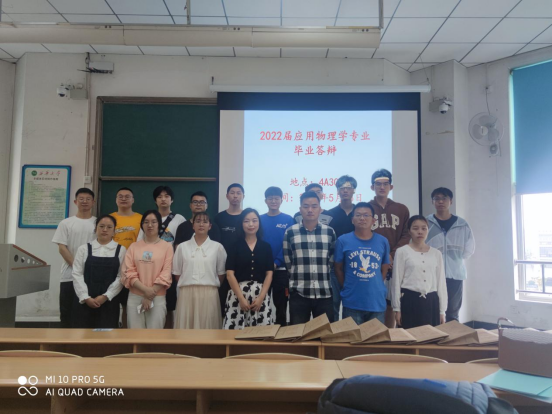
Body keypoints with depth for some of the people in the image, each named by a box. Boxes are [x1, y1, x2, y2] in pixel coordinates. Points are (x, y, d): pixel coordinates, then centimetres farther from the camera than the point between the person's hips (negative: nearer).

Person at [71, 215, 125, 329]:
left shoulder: (121, 250, 3)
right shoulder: (84, 249, 6)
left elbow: (121, 277, -3)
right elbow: (77, 274, 0)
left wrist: (105, 296, -12)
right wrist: (86, 298, -10)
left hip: (109, 302, -1)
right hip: (84, 302, 1)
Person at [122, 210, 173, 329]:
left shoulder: (167, 246, 1)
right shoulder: (133, 246, 8)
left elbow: (165, 275, -4)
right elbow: (129, 273, 0)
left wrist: (150, 296, -9)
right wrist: (146, 290, -13)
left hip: (158, 298, -2)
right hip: (135, 297, 2)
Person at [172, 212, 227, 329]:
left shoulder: (217, 247, 4)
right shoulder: (182, 247, 7)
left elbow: (221, 273, 8)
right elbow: (177, 272, 11)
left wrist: (212, 287, 6)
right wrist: (188, 286, 7)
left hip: (209, 294, -1)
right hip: (187, 294, 1)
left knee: (207, 326, 3)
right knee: (186, 326, 2)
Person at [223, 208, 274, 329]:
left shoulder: (266, 246, 9)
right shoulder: (235, 246, 4)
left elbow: (269, 274, 4)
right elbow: (230, 274, -3)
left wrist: (261, 297, -8)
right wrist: (241, 298, -11)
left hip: (261, 295, 1)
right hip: (238, 294, -1)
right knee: (235, 329, -6)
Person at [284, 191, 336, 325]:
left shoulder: (330, 232, 4)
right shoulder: (290, 232, 0)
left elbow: (332, 260, 11)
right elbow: (288, 262, 5)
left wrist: (322, 275, 7)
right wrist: (300, 276, 5)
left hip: (324, 293, 1)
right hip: (298, 293, -1)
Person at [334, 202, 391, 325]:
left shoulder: (383, 241, 1)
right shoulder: (343, 240, -5)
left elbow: (384, 269, 11)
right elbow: (338, 268, 3)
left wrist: (374, 287, 6)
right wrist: (348, 287, 2)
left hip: (377, 303, 2)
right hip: (352, 303, -2)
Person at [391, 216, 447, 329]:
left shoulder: (436, 253, 9)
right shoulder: (402, 251, -2)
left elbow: (441, 282, 10)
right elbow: (396, 281, -1)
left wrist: (442, 311, 8)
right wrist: (397, 308, -4)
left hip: (431, 301, 3)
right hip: (410, 300, -3)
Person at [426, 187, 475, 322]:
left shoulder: (462, 225, 5)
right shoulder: (426, 223, -1)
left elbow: (469, 248, 12)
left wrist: (456, 260, 6)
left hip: (455, 274, 2)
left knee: (453, 313, 12)